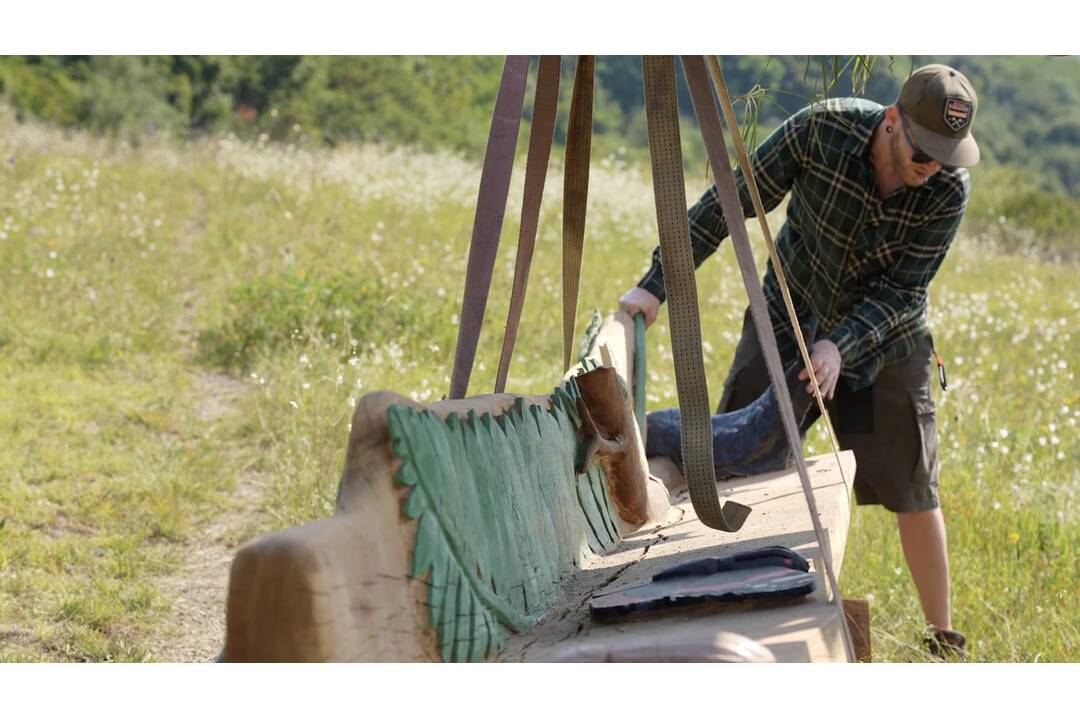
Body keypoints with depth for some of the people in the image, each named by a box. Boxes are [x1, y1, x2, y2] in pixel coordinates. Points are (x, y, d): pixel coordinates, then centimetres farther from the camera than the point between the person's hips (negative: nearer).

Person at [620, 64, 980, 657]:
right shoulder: (823, 127, -26)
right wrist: (657, 285, -22)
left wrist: (840, 345, -35)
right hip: (789, 320, 0)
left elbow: (902, 290, -19)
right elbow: (732, 201, -19)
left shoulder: (949, 189, -23)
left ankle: (944, 640, 18)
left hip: (883, 341, 0)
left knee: (914, 495, 2)